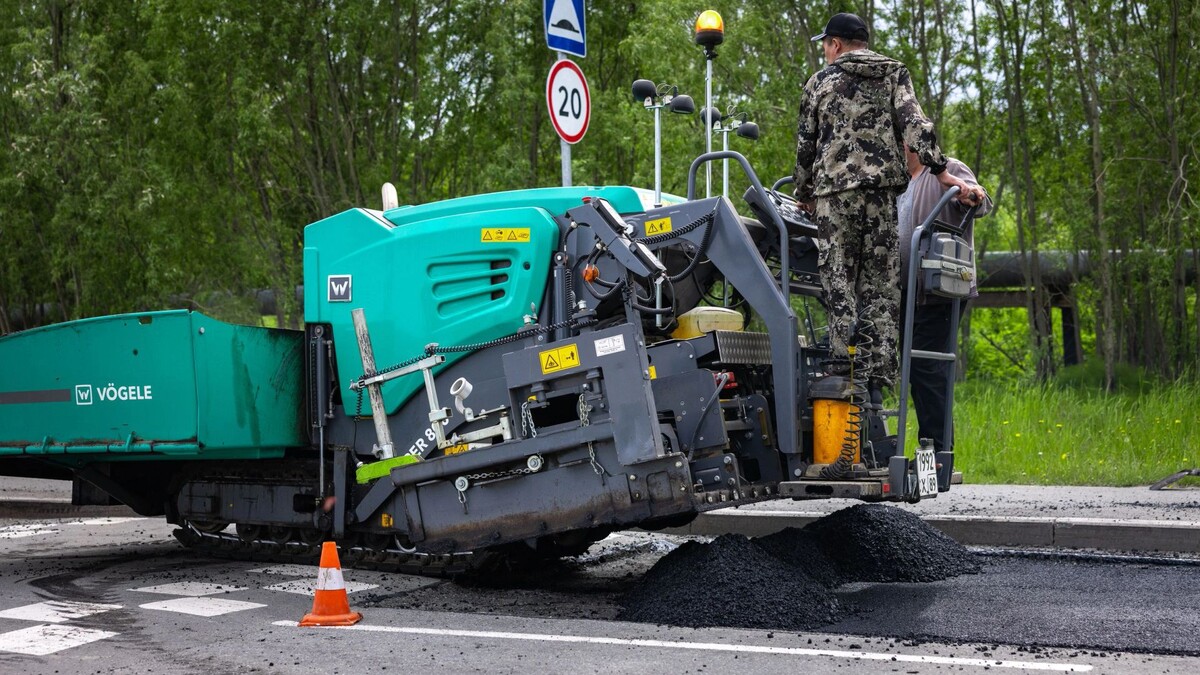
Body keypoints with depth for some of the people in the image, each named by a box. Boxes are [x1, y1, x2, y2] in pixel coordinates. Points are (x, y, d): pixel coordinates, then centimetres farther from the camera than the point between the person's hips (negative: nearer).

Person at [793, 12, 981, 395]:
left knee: (839, 280, -1)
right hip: (882, 189, 1)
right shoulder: (895, 75, 13)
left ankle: (844, 361, -14)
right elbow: (914, 123, -2)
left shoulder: (821, 81, 12)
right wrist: (939, 170, -7)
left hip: (834, 191, -1)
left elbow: (805, 143, 15)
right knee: (881, 283, 2)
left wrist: (803, 192, 27)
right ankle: (877, 372, -3)